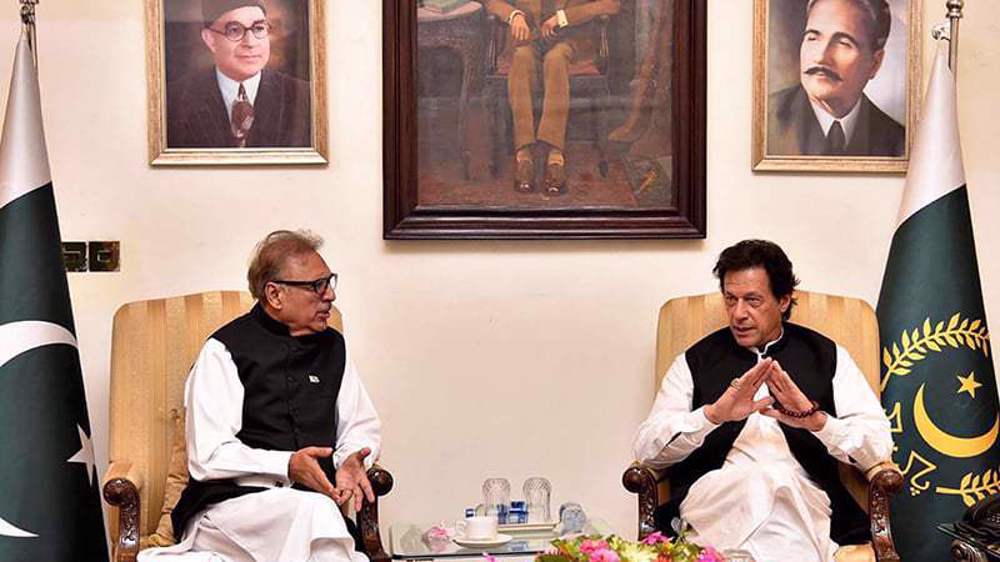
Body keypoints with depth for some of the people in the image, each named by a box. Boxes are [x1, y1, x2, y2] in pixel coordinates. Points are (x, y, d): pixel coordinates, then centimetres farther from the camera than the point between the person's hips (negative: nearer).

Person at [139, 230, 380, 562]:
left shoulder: (333, 346, 17)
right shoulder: (224, 351, -1)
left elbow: (361, 426, 24)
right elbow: (208, 458, -9)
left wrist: (351, 460, 1)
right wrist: (287, 466, -19)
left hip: (310, 504, 5)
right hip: (230, 506, -5)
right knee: (314, 510, -36)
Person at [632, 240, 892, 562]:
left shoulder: (827, 357, 19)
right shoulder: (697, 361, 19)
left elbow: (879, 447, 7)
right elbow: (646, 449, 6)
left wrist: (815, 419, -12)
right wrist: (714, 414, -12)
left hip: (805, 499, 0)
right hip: (715, 496, 0)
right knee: (765, 479, -37)